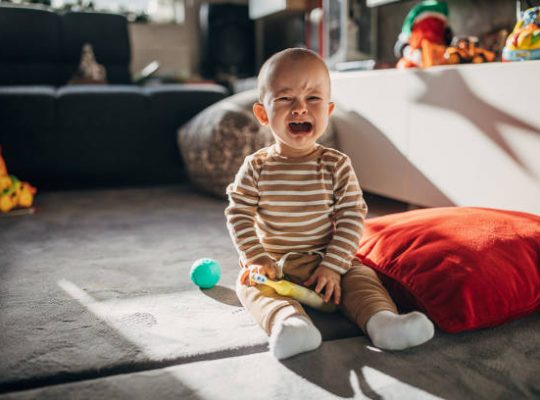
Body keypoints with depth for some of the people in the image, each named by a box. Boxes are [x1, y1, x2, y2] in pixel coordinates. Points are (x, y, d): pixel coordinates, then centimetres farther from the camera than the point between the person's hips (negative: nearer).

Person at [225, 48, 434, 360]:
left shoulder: (337, 165, -6)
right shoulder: (256, 167, -5)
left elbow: (353, 216, -9)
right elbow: (239, 215, -5)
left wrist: (332, 266, -18)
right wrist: (258, 260, -17)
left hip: (326, 261, 1)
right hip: (274, 263, 0)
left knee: (362, 275, -22)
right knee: (252, 284, -27)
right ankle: (289, 322, -52)